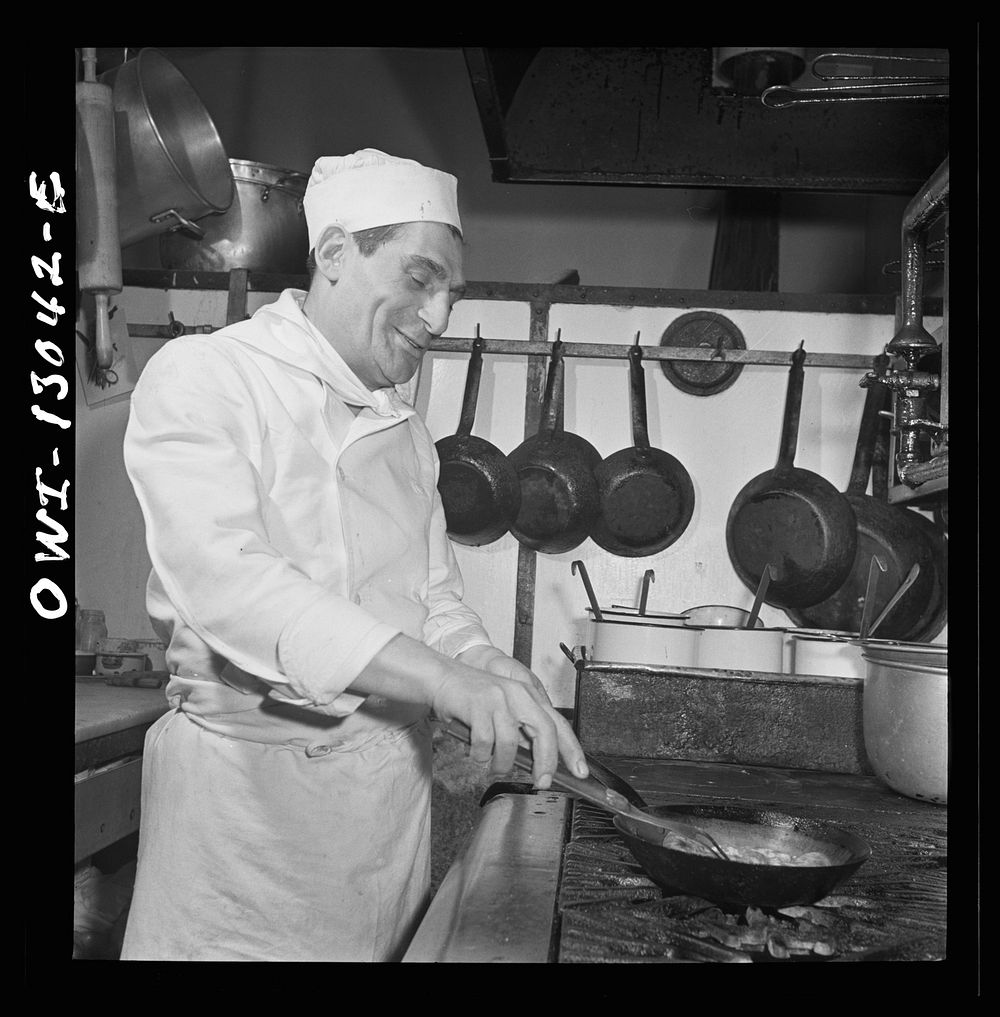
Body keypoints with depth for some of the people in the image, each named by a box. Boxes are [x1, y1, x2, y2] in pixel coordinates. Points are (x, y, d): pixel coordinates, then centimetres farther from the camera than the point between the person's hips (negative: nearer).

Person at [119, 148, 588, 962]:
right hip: (251, 783, -6)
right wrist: (445, 680, -32)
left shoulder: (404, 429, 13)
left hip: (395, 772, 6)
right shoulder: (201, 377, -9)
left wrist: (498, 682, -5)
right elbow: (223, 576, -24)